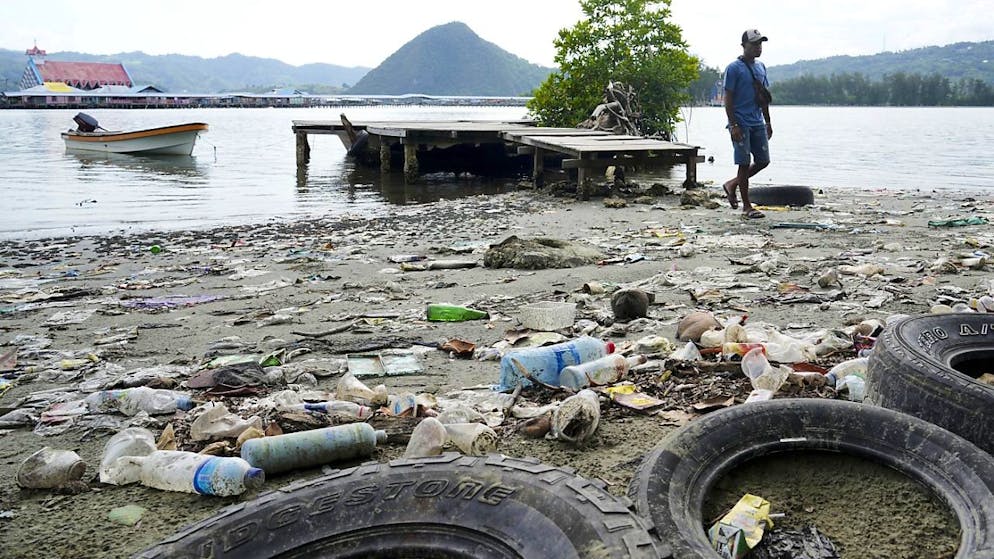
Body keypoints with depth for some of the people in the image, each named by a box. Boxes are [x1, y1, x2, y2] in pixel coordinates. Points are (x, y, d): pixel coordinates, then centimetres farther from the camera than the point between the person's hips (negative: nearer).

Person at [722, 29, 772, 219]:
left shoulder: (761, 67, 14)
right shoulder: (734, 68, -8)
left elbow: (764, 97, 19)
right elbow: (728, 98, -11)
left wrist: (768, 122, 16)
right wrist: (733, 125, -17)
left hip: (758, 123, 7)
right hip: (741, 123, -7)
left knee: (763, 161, 7)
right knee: (744, 163, -3)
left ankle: (732, 184, 25)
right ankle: (747, 207, 5)